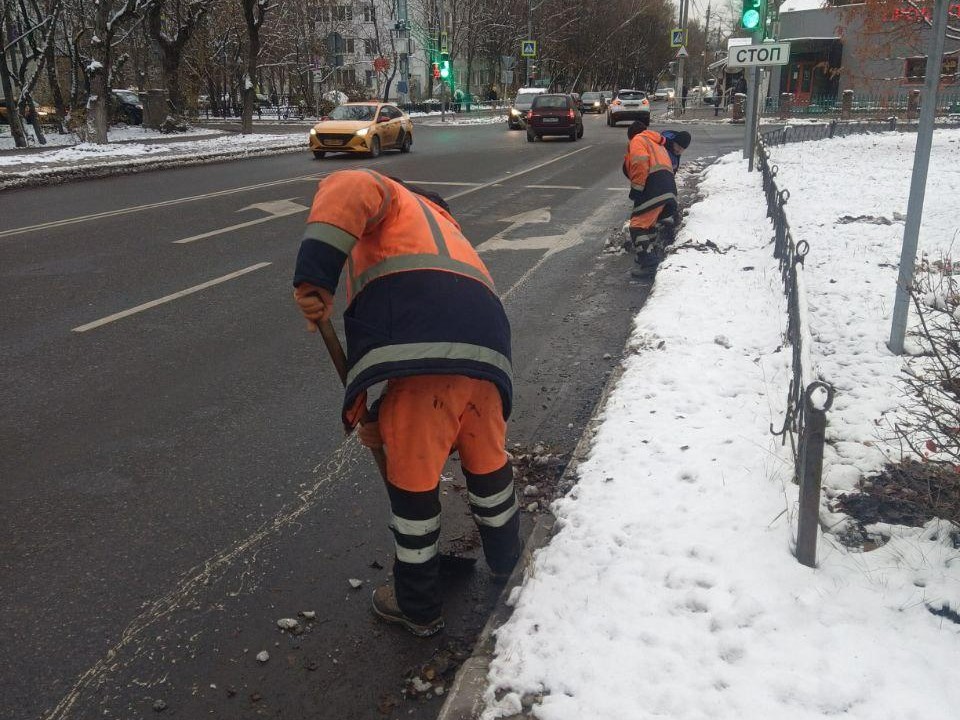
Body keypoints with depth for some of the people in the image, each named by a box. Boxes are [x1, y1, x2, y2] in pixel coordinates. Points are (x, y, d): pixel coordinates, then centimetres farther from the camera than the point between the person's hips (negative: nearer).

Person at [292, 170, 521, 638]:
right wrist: (384, 421, 35)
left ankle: (418, 607, 31)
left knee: (412, 482, 11)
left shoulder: (391, 199, 23)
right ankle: (507, 564, 52)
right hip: (486, 351, 7)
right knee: (488, 464, 28)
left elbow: (347, 190, -5)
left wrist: (315, 275, -15)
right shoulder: (447, 235, 41)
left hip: (425, 353, -7)